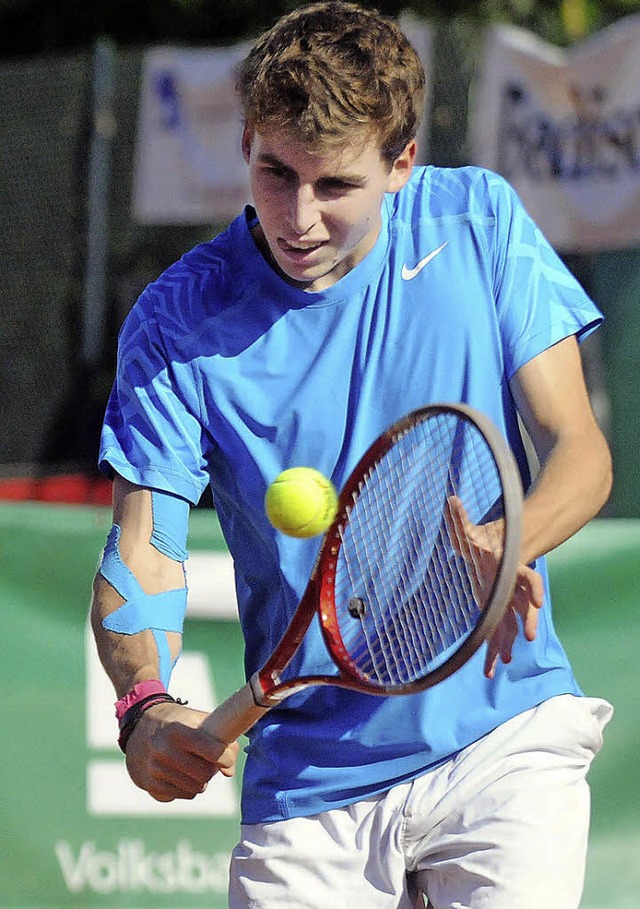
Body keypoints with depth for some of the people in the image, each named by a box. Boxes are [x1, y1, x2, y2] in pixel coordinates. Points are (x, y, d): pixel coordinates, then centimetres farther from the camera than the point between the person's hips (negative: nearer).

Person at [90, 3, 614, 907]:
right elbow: (143, 552, -7)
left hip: (506, 736, -1)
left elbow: (578, 450, 0)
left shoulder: (481, 223, 0)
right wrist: (145, 704, -29)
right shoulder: (179, 321, -4)